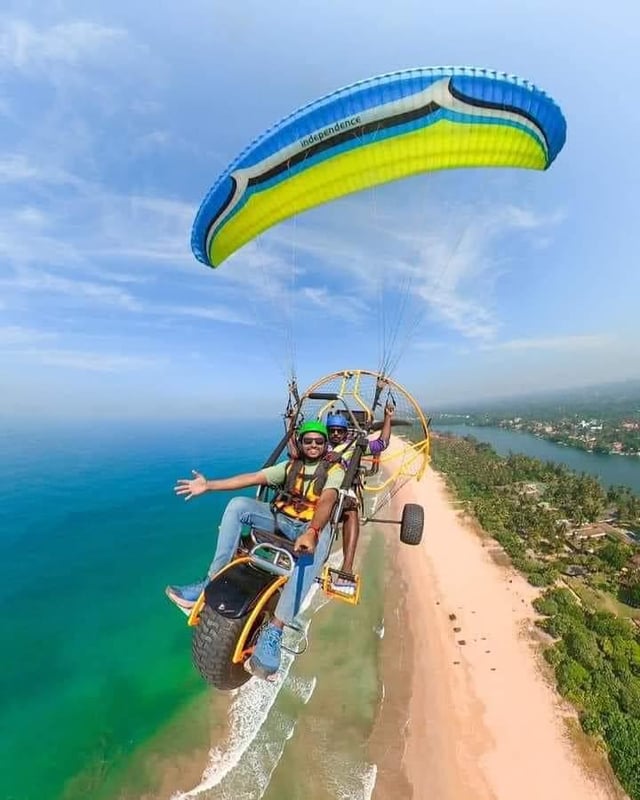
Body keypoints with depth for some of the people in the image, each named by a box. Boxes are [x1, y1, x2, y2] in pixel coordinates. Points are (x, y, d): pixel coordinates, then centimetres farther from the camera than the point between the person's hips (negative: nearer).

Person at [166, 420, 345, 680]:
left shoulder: (334, 470, -2)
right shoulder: (290, 466, 13)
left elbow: (327, 501, -22)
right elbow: (252, 478, 4)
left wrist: (312, 532, -43)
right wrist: (208, 485, -4)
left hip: (312, 527, -4)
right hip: (280, 519, 5)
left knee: (321, 537, -40)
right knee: (238, 504, -17)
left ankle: (274, 630, -39)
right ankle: (211, 583, -15)